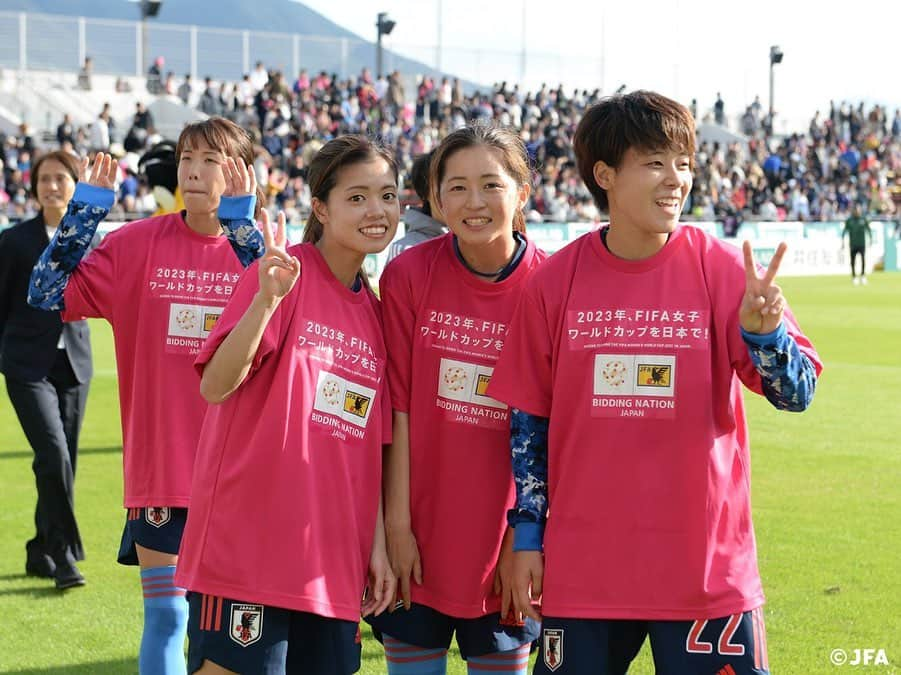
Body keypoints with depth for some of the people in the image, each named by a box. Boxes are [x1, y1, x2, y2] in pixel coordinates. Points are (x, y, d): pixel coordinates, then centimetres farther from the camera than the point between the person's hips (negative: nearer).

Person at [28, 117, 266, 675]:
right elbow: (49, 294, -5)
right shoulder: (139, 243, 0)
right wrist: (88, 205, -10)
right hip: (160, 471, 0)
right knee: (166, 616, 3)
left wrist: (240, 223, -21)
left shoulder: (261, 245, 1)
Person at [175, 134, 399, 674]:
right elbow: (215, 385, -17)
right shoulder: (285, 273, -6)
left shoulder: (374, 311, 13)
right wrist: (267, 299, -30)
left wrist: (379, 543, 10)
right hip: (249, 542, -6)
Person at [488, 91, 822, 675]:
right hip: (582, 568, 1)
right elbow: (528, 420, 8)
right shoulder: (555, 282, 0)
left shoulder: (722, 269, -4)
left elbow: (798, 393, -8)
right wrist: (526, 536, 6)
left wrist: (762, 330, -27)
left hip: (706, 566, -1)